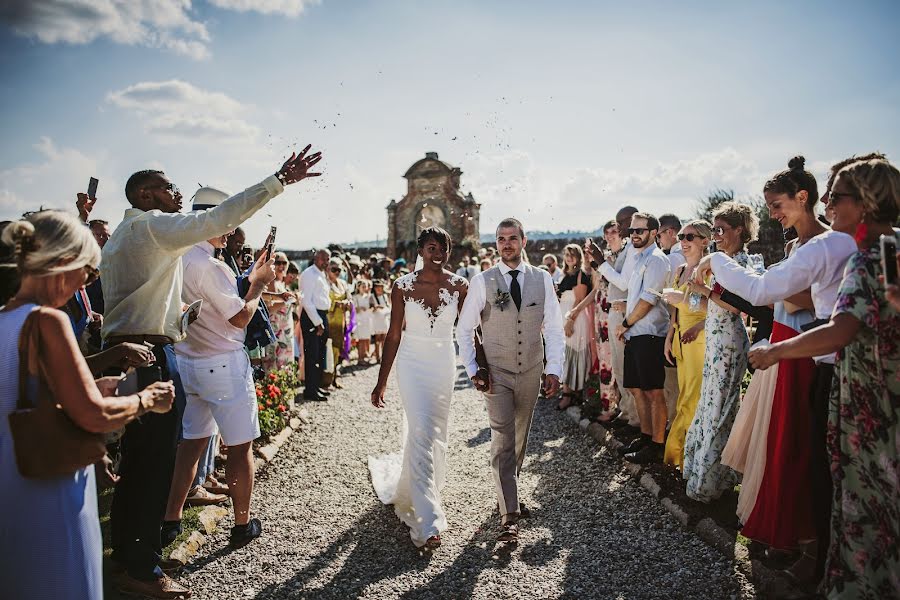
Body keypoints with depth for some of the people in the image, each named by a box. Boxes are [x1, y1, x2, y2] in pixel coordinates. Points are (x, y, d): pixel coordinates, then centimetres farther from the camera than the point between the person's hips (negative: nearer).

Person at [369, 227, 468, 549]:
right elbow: (394, 335, -4)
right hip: (413, 364, -3)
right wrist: (381, 382, -3)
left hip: (444, 365, 3)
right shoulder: (403, 286, -8)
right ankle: (428, 521, -5)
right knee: (421, 433, -11)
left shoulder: (459, 285, -4)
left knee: (436, 434, 15)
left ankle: (411, 489, 44)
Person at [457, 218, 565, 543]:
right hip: (496, 373, -3)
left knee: (520, 438, 15)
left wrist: (554, 369, -4)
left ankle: (509, 492, 35)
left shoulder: (542, 279, 1)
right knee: (503, 440, -6)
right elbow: (464, 329, 1)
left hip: (531, 371, 3)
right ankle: (509, 515, -2)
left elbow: (554, 328, 2)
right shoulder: (482, 281, -5)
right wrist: (473, 369, -5)